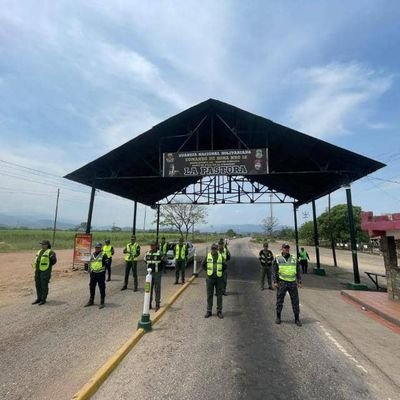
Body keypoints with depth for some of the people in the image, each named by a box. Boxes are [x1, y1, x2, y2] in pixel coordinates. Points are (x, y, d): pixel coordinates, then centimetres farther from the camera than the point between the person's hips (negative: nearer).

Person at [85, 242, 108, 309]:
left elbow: (106, 263, -8)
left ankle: (102, 303, 11)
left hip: (100, 273, -6)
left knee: (102, 288, 1)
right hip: (93, 273, 6)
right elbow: (90, 263, 22)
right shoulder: (93, 255, 13)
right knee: (91, 287, 16)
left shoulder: (103, 254, -7)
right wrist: (90, 270, 16)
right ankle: (91, 301, 33)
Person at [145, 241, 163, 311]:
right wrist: (149, 267, 12)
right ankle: (149, 304, 22)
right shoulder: (147, 253, 4)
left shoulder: (159, 253, -11)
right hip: (149, 273, 5)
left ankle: (157, 304, 11)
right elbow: (145, 261, 19)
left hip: (157, 274, -4)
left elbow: (163, 262, -4)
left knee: (157, 289, 1)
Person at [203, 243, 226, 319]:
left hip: (219, 278, 0)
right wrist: (207, 271, 3)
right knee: (209, 295, 7)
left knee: (219, 296, 6)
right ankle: (209, 311, 17)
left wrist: (220, 271, 3)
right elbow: (203, 265, 11)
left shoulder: (221, 256, -1)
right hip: (210, 278, 0)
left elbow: (225, 266, 10)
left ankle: (219, 311, 19)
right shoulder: (208, 256, -1)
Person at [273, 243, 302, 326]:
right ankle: (278, 317, 22)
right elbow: (274, 271, 0)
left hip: (293, 283, 2)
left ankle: (297, 319, 19)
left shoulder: (294, 259, 6)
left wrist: (299, 282, 0)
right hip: (282, 283, -1)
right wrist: (275, 282, -7)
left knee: (295, 301, 5)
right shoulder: (277, 259, 0)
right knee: (279, 301, 6)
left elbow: (298, 271, 8)